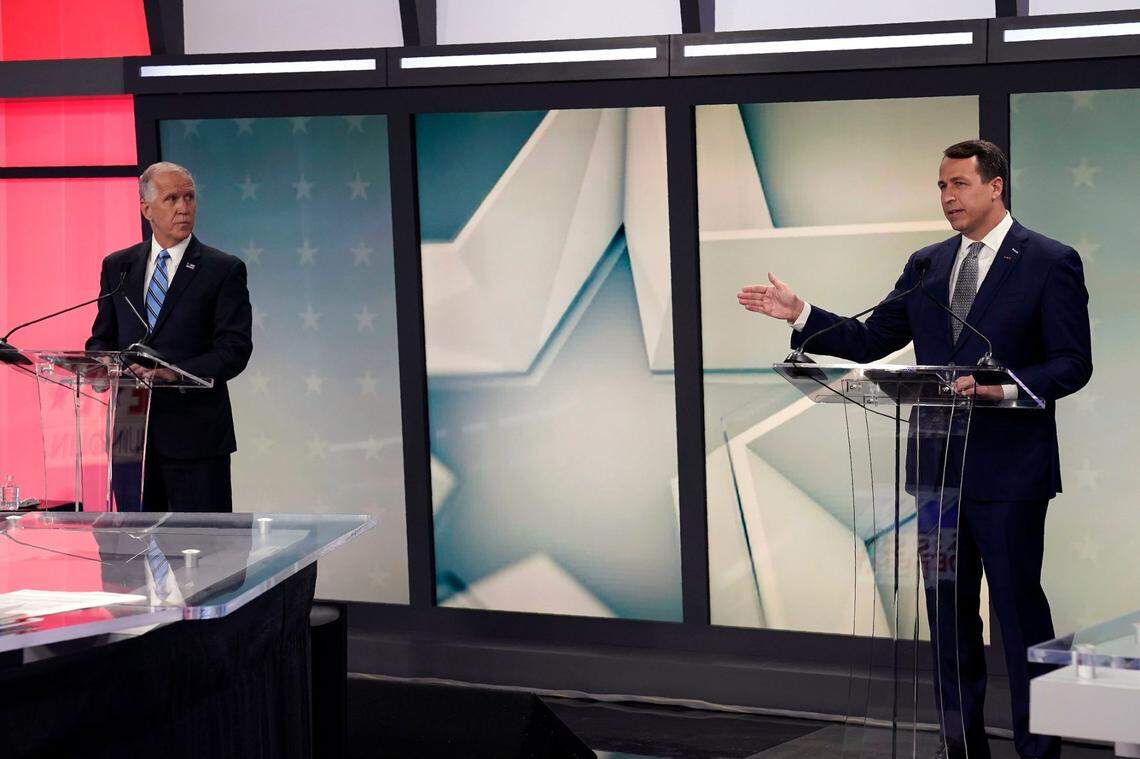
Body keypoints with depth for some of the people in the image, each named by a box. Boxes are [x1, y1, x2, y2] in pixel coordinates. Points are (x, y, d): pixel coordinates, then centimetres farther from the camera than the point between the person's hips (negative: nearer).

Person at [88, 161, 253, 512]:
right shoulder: (117, 267, 12)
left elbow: (235, 349, -8)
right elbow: (102, 337, 16)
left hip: (195, 433, -4)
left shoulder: (224, 270, -1)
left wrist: (177, 374, -23)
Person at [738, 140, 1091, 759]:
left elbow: (1072, 363, -9)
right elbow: (870, 341, 13)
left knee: (1019, 604, -2)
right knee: (948, 607, 10)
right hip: (938, 464, 6)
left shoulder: (1050, 263, -4)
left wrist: (1006, 388, -24)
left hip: (1007, 469, -6)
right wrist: (800, 314, 1)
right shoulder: (926, 266, 13)